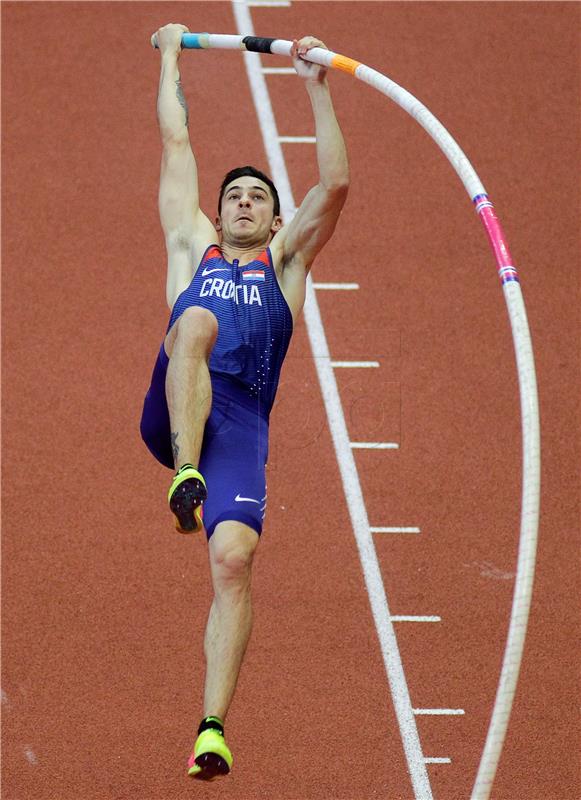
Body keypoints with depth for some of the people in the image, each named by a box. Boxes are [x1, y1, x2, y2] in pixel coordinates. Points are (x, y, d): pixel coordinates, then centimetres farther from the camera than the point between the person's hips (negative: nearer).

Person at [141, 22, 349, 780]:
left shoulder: (286, 260, 29)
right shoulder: (193, 246, 31)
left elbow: (335, 185, 16)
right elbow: (176, 143, 34)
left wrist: (318, 87, 14)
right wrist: (171, 60, 39)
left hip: (240, 423, 0)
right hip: (174, 413, 0)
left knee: (233, 560, -22)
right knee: (196, 322, -31)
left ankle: (214, 726, -29)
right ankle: (186, 480, -46)